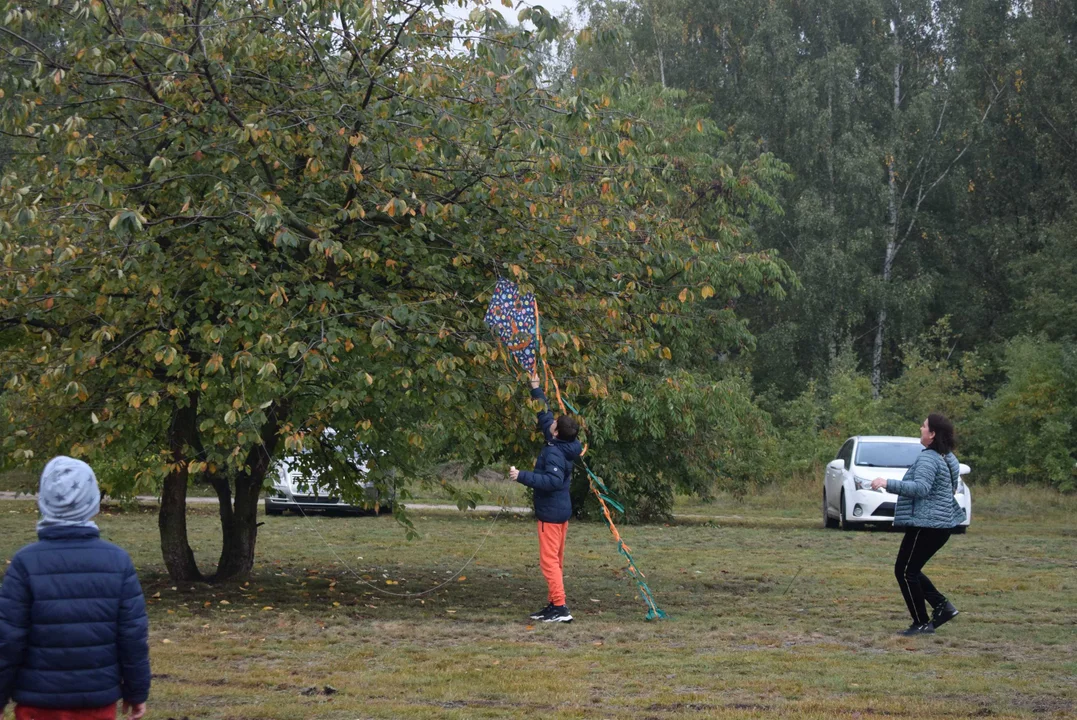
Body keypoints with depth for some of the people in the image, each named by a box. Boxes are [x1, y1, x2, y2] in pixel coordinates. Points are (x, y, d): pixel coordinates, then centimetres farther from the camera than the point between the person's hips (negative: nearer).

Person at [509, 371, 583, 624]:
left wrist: (522, 476, -33)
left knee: (549, 560, -9)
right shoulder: (562, 446, 6)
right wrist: (536, 389, 22)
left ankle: (560, 607, -12)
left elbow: (552, 480, -33)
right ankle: (554, 605, 20)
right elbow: (545, 416, 18)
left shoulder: (555, 453, -21)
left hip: (551, 512, -10)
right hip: (561, 510, 10)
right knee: (555, 560, 14)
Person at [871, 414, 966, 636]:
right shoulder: (949, 458, 13)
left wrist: (888, 484, -31)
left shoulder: (928, 459, -17)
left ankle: (922, 623, 1)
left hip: (926, 524, -10)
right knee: (911, 570, 19)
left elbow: (920, 487, -31)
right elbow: (952, 488, 25)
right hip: (943, 523, 10)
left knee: (905, 571, -1)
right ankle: (942, 606, 13)